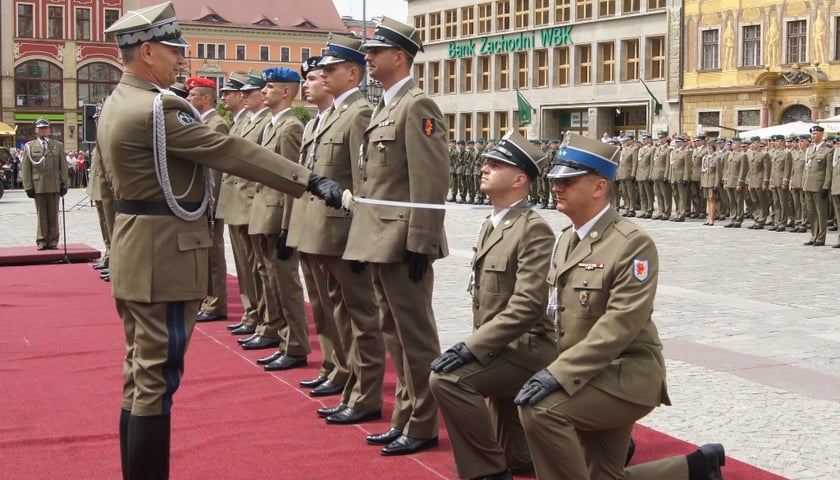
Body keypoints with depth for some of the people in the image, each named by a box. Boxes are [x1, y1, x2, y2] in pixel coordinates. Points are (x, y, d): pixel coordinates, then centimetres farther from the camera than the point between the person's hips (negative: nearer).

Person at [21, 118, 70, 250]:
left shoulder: (58, 145, 12)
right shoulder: (29, 146, 8)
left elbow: (63, 166, 10)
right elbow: (25, 168, 4)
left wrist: (64, 183, 2)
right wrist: (28, 186, -3)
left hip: (54, 186, 1)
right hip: (38, 186, -1)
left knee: (53, 214, 3)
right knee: (41, 215, 3)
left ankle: (53, 241, 10)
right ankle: (42, 242, 9)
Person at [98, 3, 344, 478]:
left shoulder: (120, 102, 11)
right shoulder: (156, 108, -20)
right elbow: (233, 151, -24)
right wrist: (311, 180, -23)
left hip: (138, 254, 11)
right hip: (164, 257, -11)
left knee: (141, 374, 16)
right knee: (157, 380, -4)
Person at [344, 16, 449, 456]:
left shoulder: (417, 106, -12)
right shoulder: (383, 107, 17)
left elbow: (431, 181, -18)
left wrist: (420, 244, -21)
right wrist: (366, 240, 18)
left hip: (402, 243, -10)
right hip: (380, 242, 10)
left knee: (415, 336, 0)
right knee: (394, 334, 15)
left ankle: (422, 427, 10)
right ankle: (404, 418, 25)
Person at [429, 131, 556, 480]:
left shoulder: (534, 231, -18)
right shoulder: (491, 225, 11)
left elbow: (527, 305, -27)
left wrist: (472, 348, -30)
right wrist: (474, 346, 10)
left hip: (528, 348, -10)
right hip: (503, 348, 10)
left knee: (448, 378, -29)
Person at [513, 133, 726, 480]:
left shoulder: (633, 244, -18)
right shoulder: (565, 240, 9)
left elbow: (620, 325, -26)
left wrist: (559, 374, -31)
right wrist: (556, 370, 6)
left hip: (626, 376, -9)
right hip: (590, 376, 9)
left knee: (540, 408, -28)